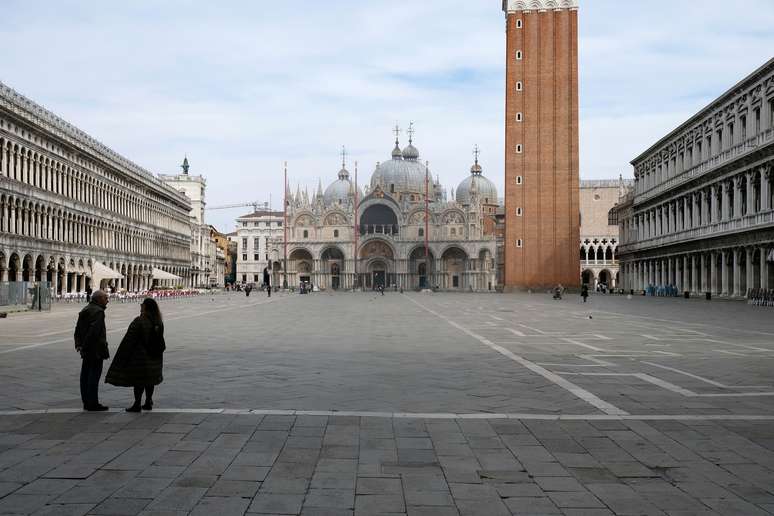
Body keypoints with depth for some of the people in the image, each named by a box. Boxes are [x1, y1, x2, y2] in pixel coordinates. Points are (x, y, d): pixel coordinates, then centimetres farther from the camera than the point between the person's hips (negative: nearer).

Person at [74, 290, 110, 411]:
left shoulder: (85, 310, 16)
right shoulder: (98, 311, -15)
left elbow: (78, 329, 17)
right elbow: (94, 330, -23)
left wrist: (79, 344, 11)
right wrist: (84, 345, -15)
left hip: (86, 350, 10)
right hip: (96, 350, -10)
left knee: (85, 375, 12)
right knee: (94, 375, -5)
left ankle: (86, 401, 19)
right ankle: (92, 403, -2)